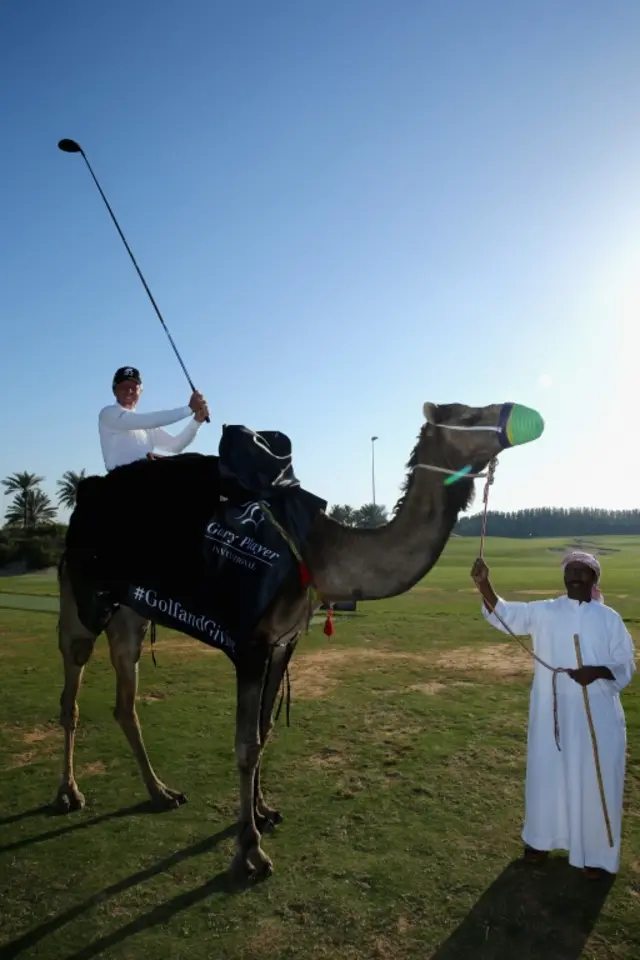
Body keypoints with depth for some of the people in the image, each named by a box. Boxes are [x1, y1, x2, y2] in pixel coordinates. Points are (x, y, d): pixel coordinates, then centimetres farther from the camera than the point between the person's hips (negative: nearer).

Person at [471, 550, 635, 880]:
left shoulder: (609, 619, -2)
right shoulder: (544, 612, -1)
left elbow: (626, 666, 0)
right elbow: (504, 614, -14)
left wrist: (596, 672, -21)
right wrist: (484, 584, -32)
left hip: (597, 716, -1)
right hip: (552, 713, 1)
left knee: (595, 784, 8)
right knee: (546, 776, 14)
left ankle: (596, 853, 28)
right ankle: (541, 840, 34)